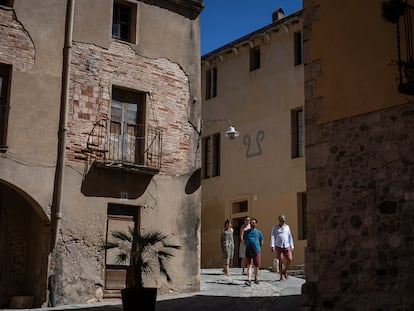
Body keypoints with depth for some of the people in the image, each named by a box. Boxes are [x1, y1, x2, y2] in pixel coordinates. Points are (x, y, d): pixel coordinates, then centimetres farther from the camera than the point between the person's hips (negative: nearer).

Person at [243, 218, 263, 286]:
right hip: (248, 251, 0)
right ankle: (249, 280, -17)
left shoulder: (259, 232, 5)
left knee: (256, 266, 9)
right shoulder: (246, 232, 9)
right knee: (249, 265, -9)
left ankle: (256, 278, 29)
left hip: (257, 251, 0)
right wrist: (248, 246, 8)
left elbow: (261, 243, 12)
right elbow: (244, 241, 17)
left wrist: (256, 247, 10)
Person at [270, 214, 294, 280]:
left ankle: (285, 271, 15)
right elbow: (272, 236, -2)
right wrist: (272, 246, -13)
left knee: (289, 260, -9)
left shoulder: (287, 227, 14)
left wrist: (292, 246, 10)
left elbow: (290, 237, 15)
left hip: (286, 246, 3)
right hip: (278, 246, -2)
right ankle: (281, 275, 5)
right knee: (280, 261, -5)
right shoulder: (275, 227, 5)